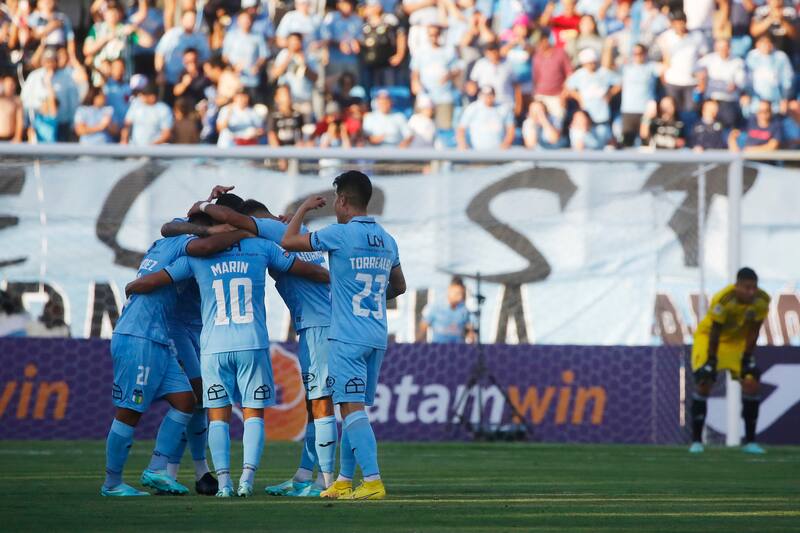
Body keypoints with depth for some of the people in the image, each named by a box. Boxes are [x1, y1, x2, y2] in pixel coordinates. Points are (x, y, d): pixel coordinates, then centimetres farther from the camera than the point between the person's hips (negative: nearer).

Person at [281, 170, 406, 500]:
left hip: (348, 337, -7)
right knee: (354, 410, 14)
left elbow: (288, 241, -3)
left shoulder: (340, 234, -10)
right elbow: (399, 286, 23)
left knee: (352, 409, -11)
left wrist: (304, 209, 12)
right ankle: (344, 480, 19)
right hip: (377, 338, 7)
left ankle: (373, 481, -20)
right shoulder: (387, 240, 11)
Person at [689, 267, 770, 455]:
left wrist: (747, 358, -9)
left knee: (752, 384, -8)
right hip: (708, 336, -4)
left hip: (738, 341, 4)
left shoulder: (762, 301, -21)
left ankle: (750, 441, 1)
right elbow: (715, 332, -25)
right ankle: (696, 441, -6)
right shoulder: (722, 300, -34)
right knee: (704, 383, -16)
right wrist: (712, 360, -20)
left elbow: (753, 332, -10)